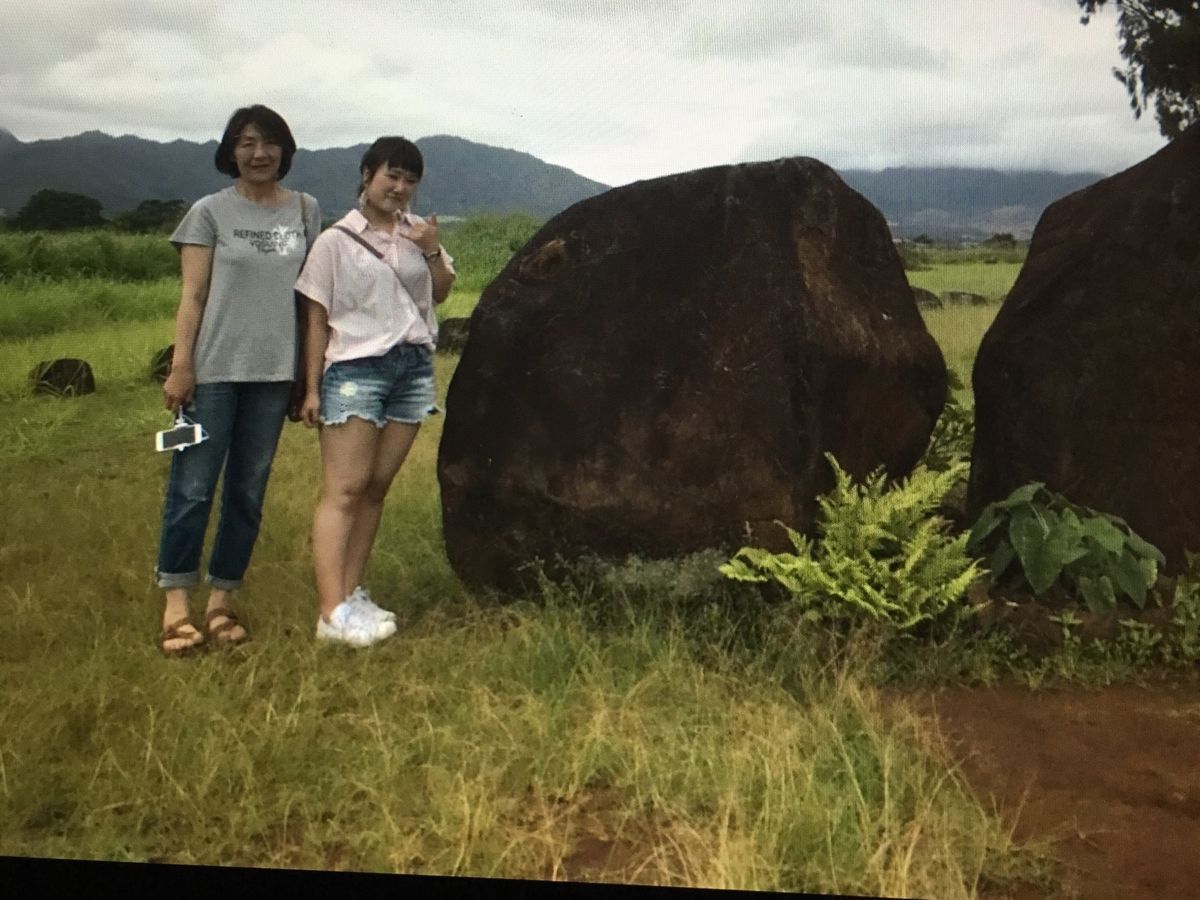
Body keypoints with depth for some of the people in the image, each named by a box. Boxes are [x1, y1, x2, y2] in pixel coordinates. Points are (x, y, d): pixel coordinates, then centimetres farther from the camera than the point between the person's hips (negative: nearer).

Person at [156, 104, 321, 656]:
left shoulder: (305, 211, 9)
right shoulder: (210, 212, 2)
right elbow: (192, 296, -2)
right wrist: (180, 366, -10)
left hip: (273, 372, 3)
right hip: (213, 370, -3)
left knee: (248, 492, 7)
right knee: (192, 488, -3)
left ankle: (222, 601, 17)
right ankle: (176, 604, 6)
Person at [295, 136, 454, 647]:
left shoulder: (419, 233, 12)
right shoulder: (336, 240, -1)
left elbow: (440, 294, 19)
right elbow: (317, 319, -1)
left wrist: (432, 253, 0)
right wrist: (312, 388, -4)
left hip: (414, 369, 5)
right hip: (356, 369, -5)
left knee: (376, 488, 5)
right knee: (343, 490, -9)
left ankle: (352, 593, 13)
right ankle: (333, 612, -13)